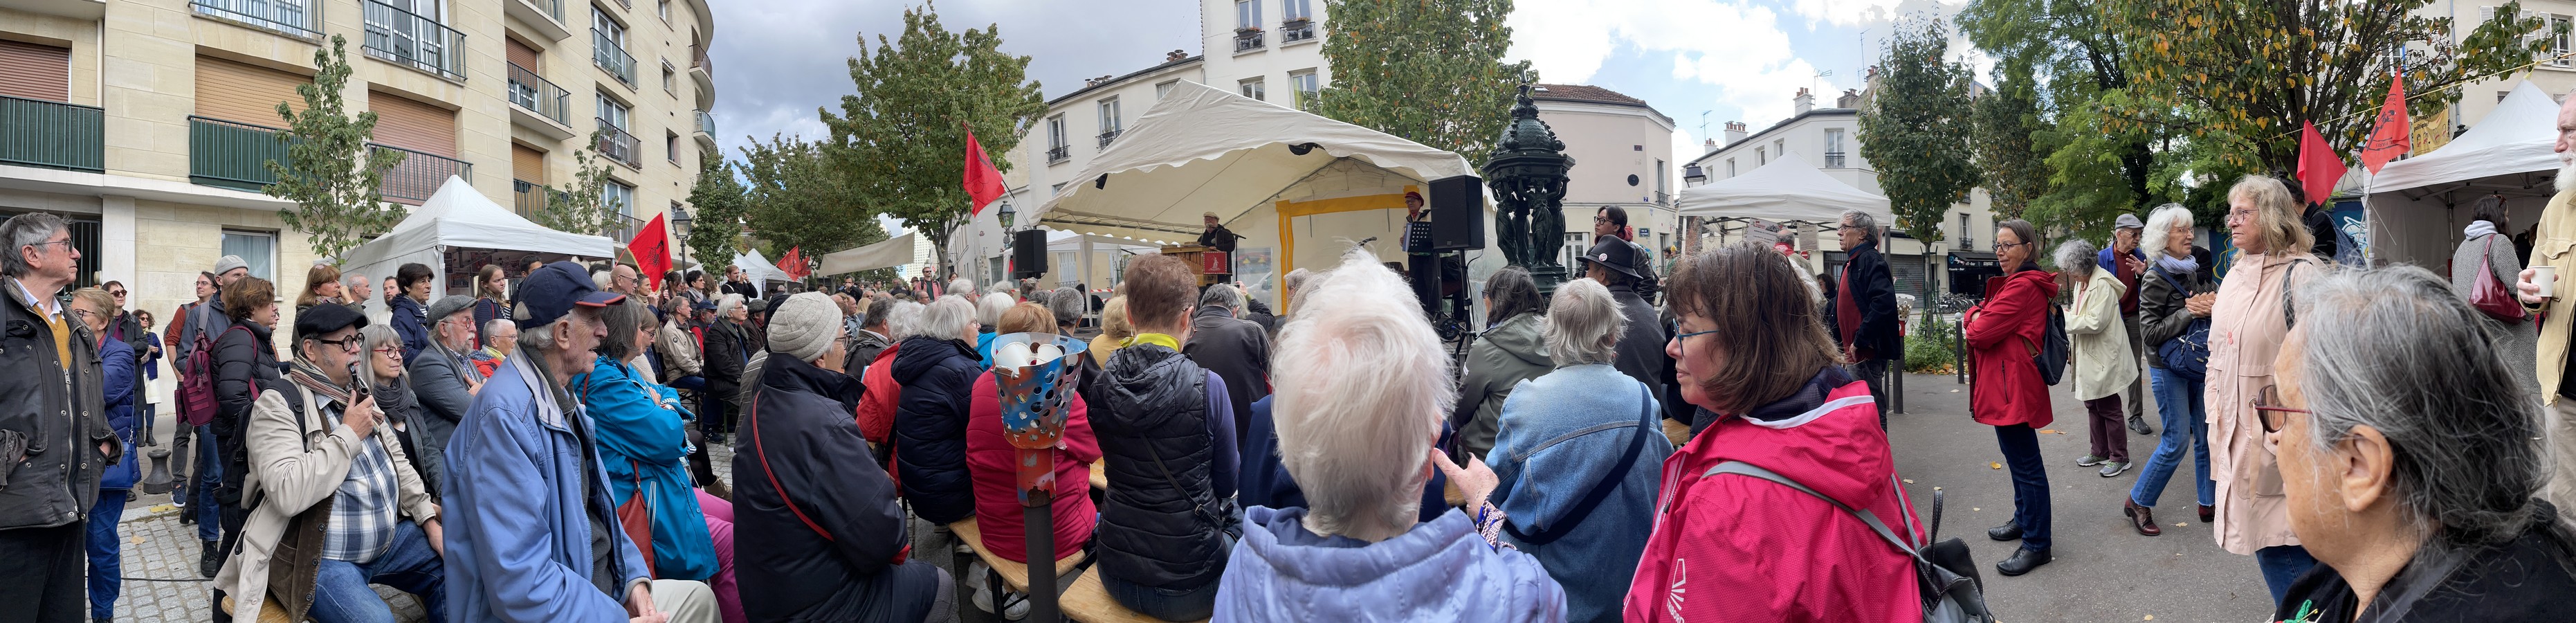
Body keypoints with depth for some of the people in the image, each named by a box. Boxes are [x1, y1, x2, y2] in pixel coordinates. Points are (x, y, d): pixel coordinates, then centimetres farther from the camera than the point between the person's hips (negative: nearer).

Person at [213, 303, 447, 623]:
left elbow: (396, 458, 18)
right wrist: (348, 435, -21)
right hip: (319, 558, -8)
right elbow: (286, 494, -28)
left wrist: (429, 519, 8)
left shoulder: (358, 391, 11)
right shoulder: (279, 403, -14)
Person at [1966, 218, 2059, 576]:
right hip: (2006, 383, 11)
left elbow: (1981, 332, -20)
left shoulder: (2023, 287, -17)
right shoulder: (2013, 282, 18)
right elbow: (1975, 317, 16)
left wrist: (1976, 321, 0)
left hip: (2014, 383, -11)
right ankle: (2024, 520, 36)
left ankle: (2036, 544, 0)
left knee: (2025, 463, -5)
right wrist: (1977, 316, -5)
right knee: (2019, 457, 22)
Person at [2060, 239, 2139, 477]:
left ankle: (2119, 458, 10)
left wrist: (2066, 317, -16)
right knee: (2092, 405, 17)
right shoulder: (2081, 283, 8)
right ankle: (2100, 452, 28)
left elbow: (2095, 322, -25)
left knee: (2109, 408, -1)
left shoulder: (2102, 285, -20)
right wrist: (2069, 345, 10)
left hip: (2104, 357, -9)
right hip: (2088, 357, 9)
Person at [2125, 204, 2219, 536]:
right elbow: (2150, 331, -16)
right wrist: (2189, 312, -18)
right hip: (2169, 368, -6)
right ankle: (2138, 502, 8)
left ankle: (2209, 502, 20)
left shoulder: (2196, 271, 8)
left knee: (2207, 434, 8)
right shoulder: (2156, 278, -11)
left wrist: (2212, 306, -10)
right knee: (2177, 441, -5)